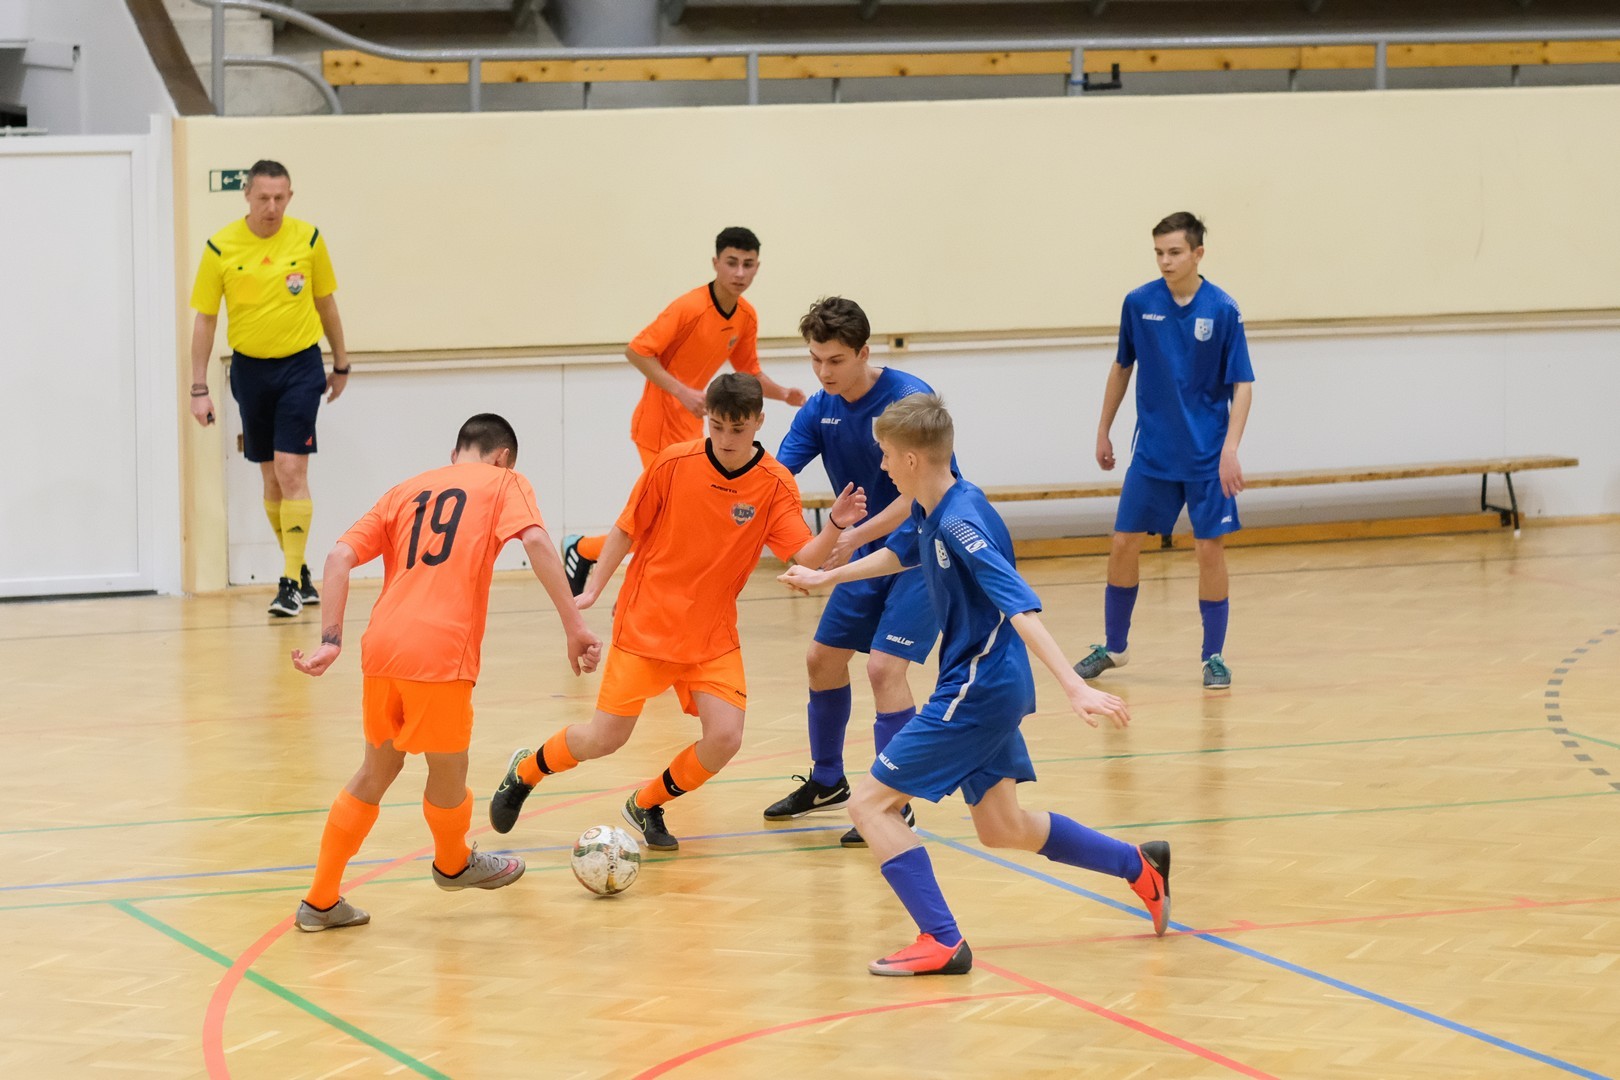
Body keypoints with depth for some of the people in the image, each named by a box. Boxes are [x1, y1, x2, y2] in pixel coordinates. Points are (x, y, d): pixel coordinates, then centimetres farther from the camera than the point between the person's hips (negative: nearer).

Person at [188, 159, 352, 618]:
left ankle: (290, 585, -11)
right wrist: (199, 389, -3)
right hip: (250, 368, 2)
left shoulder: (308, 238, -5)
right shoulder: (220, 248, -6)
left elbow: (326, 303, 9)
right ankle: (300, 571, 25)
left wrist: (341, 364, 15)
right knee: (271, 477, 10)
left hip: (300, 365, -2)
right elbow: (205, 319, 0)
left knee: (292, 471, -12)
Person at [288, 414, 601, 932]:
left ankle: (320, 902, 25)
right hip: (439, 654, -6)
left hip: (380, 649, 6)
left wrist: (331, 640, 8)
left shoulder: (407, 491, 25)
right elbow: (535, 541, -8)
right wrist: (574, 626, -10)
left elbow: (341, 555, 13)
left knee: (377, 770, 22)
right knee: (448, 773, 18)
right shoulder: (504, 483, 13)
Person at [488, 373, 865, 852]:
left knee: (724, 737, -14)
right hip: (644, 625, -2)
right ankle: (524, 771, 28)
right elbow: (627, 530, 1)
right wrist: (592, 591, 0)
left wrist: (835, 526, -37)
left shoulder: (775, 486, -10)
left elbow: (806, 557, -18)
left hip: (711, 636, 2)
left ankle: (646, 805, 14)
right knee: (605, 738, -3)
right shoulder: (674, 464, -10)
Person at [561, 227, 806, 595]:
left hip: (689, 424, 8)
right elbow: (636, 351, -20)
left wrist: (783, 393, -3)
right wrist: (682, 392, -26)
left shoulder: (747, 317, 3)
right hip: (659, 423, -8)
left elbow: (749, 372, 16)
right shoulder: (689, 307, -20)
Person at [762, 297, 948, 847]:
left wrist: (853, 538, -35)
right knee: (823, 657, 12)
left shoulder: (909, 399, -23)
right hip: (873, 551, 8)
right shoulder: (820, 410, -3)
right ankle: (827, 782, 33)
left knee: (884, 665, -18)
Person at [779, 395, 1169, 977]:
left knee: (871, 803, -7)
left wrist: (1074, 685, -39)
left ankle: (941, 942, -8)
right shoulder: (928, 512, 5)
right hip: (984, 689, 10)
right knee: (1003, 829, 19)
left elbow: (1020, 608, -32)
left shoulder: (962, 523, -23)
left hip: (976, 692, -10)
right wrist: (825, 577, 42)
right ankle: (1139, 865, 28)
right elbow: (899, 552, 30)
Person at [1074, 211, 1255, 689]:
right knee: (1123, 544, 4)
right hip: (1152, 452, 3)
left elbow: (1242, 384, -8)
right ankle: (1114, 646, 21)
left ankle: (1214, 656, 9)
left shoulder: (1223, 310, -11)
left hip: (1207, 456, -3)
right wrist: (1103, 431, 14)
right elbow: (1122, 368, 11)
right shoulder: (1139, 303, -3)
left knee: (1210, 548, -3)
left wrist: (1230, 447, -19)